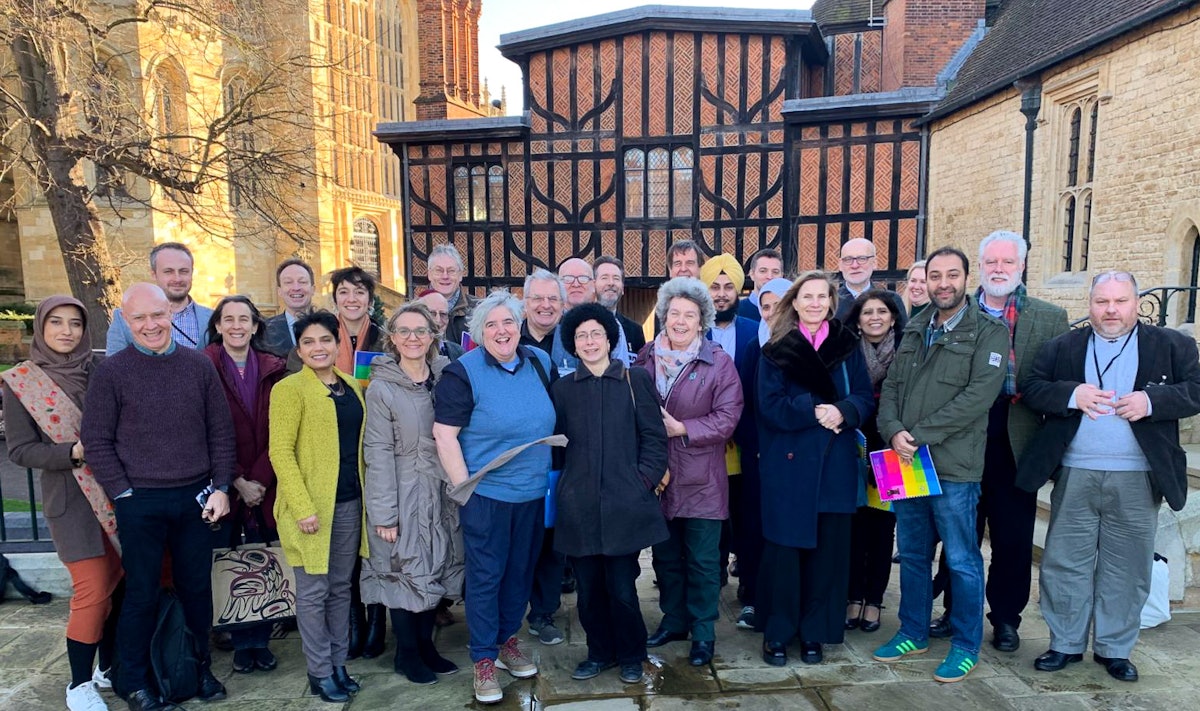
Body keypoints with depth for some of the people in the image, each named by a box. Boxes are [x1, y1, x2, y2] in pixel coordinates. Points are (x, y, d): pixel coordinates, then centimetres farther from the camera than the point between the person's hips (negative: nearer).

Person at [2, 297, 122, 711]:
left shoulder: (99, 371, 2)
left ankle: (109, 667, 28)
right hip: (70, 498, -3)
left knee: (117, 584, 9)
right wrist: (73, 453, -19)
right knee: (92, 591, -3)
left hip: (116, 491, 3)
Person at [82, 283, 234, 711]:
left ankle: (200, 667, 31)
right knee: (141, 594, 10)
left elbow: (221, 431, 6)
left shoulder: (199, 366, 2)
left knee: (197, 587, 14)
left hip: (196, 498, 2)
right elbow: (96, 440, -3)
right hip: (140, 502, -2)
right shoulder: (111, 372, -4)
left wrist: (220, 487, 1)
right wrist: (124, 494, -9)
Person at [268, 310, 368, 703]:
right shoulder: (290, 388, -9)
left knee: (340, 587, 15)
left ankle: (338, 663, 29)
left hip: (349, 502, 6)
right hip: (311, 504, -6)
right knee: (313, 591, 5)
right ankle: (319, 672, 20)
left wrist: (365, 494, 7)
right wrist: (303, 506, -20)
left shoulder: (351, 386, 9)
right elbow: (280, 451, -13)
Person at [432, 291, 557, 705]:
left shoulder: (541, 363, 3)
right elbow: (444, 435, -13)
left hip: (534, 492, 5)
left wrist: (554, 473, 9)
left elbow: (555, 421, 14)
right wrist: (464, 488, -14)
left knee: (521, 571, 17)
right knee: (485, 576, 5)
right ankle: (484, 659, 21)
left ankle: (507, 640, 36)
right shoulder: (463, 372, -12)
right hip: (485, 493, -5)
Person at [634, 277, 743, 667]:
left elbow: (727, 418, -12)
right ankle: (674, 620, 35)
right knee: (665, 555, 16)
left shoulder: (719, 363, -6)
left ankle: (703, 632, 22)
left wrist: (681, 428, -18)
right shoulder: (646, 357, 4)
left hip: (701, 480, -4)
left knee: (702, 559, 6)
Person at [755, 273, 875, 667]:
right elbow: (770, 405, -7)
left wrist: (843, 411, -17)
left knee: (828, 548, 7)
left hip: (835, 463, 2)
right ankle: (776, 632, 16)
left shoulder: (848, 346, 7)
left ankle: (814, 632, 22)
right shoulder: (776, 349, 1)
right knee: (784, 546, 1)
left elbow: (865, 398, 3)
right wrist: (813, 411, -19)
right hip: (787, 462, -2)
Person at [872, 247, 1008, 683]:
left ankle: (966, 646, 22)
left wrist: (920, 435, -18)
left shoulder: (989, 333, -5)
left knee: (962, 561, 6)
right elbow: (891, 387, 9)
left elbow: (978, 396, -16)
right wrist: (893, 432, -10)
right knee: (912, 555, 16)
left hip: (954, 467, -5)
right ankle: (913, 633, 31)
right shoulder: (914, 332, 13)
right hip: (905, 462, 6)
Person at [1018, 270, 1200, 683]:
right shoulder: (1062, 347, 7)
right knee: (1065, 563, 8)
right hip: (1075, 476, 1)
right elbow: (1031, 389, 1)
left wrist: (1151, 400, -17)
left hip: (1138, 480, 0)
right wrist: (1072, 394, -17)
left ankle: (1115, 649, 27)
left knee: (1125, 569, 10)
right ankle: (1065, 644, 23)